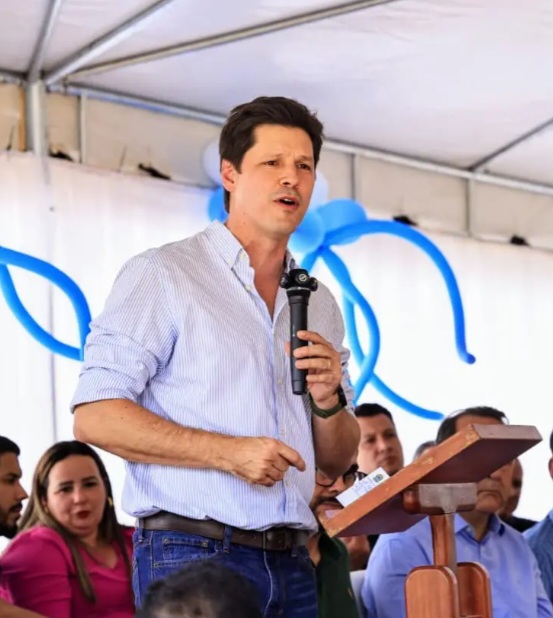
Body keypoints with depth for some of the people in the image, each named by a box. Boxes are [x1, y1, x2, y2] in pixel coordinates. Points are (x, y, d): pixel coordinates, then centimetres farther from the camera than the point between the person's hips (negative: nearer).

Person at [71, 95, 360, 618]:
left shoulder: (320, 304, 17)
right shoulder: (162, 275, -1)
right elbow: (94, 417, -10)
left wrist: (329, 401, -2)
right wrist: (228, 452, -16)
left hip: (292, 565, 6)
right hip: (192, 552, -5)